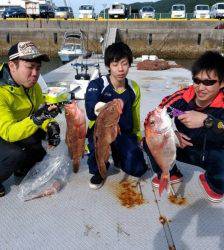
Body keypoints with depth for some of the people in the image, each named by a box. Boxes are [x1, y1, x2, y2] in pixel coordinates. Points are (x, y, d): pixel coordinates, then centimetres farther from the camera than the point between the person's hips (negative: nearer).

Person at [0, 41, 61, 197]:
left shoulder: (33, 86, -9)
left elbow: (43, 112, -3)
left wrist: (50, 126, -26)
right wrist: (36, 118, -53)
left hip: (19, 132, 8)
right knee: (16, 154, -33)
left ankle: (22, 169, 14)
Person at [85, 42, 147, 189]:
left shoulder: (134, 88, -3)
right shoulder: (96, 85, -17)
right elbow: (90, 113, -36)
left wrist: (137, 138, 13)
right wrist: (98, 109, -59)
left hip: (125, 133, 3)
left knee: (136, 169, -18)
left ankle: (118, 155, 19)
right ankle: (98, 169, -9)